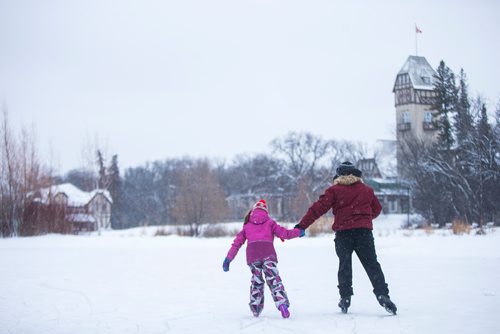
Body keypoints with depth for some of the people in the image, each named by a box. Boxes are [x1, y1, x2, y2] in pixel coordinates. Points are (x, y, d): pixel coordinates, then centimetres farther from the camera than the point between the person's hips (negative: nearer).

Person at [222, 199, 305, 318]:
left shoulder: (247, 226, 26)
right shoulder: (270, 222, 21)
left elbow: (237, 243, 24)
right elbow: (283, 233, 13)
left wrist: (228, 259, 28)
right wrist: (298, 232, 28)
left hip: (252, 254, 2)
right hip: (268, 253, -2)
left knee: (256, 281, 15)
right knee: (273, 279, -4)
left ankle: (255, 309, 14)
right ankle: (282, 303, -23)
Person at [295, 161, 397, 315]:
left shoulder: (334, 190, 2)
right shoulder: (367, 190, 12)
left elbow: (318, 208, -5)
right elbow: (377, 209, 25)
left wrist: (302, 225, -4)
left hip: (343, 233, -1)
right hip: (364, 231, 1)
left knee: (344, 265, 11)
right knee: (372, 264, 4)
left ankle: (345, 297, 8)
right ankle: (382, 294, -9)